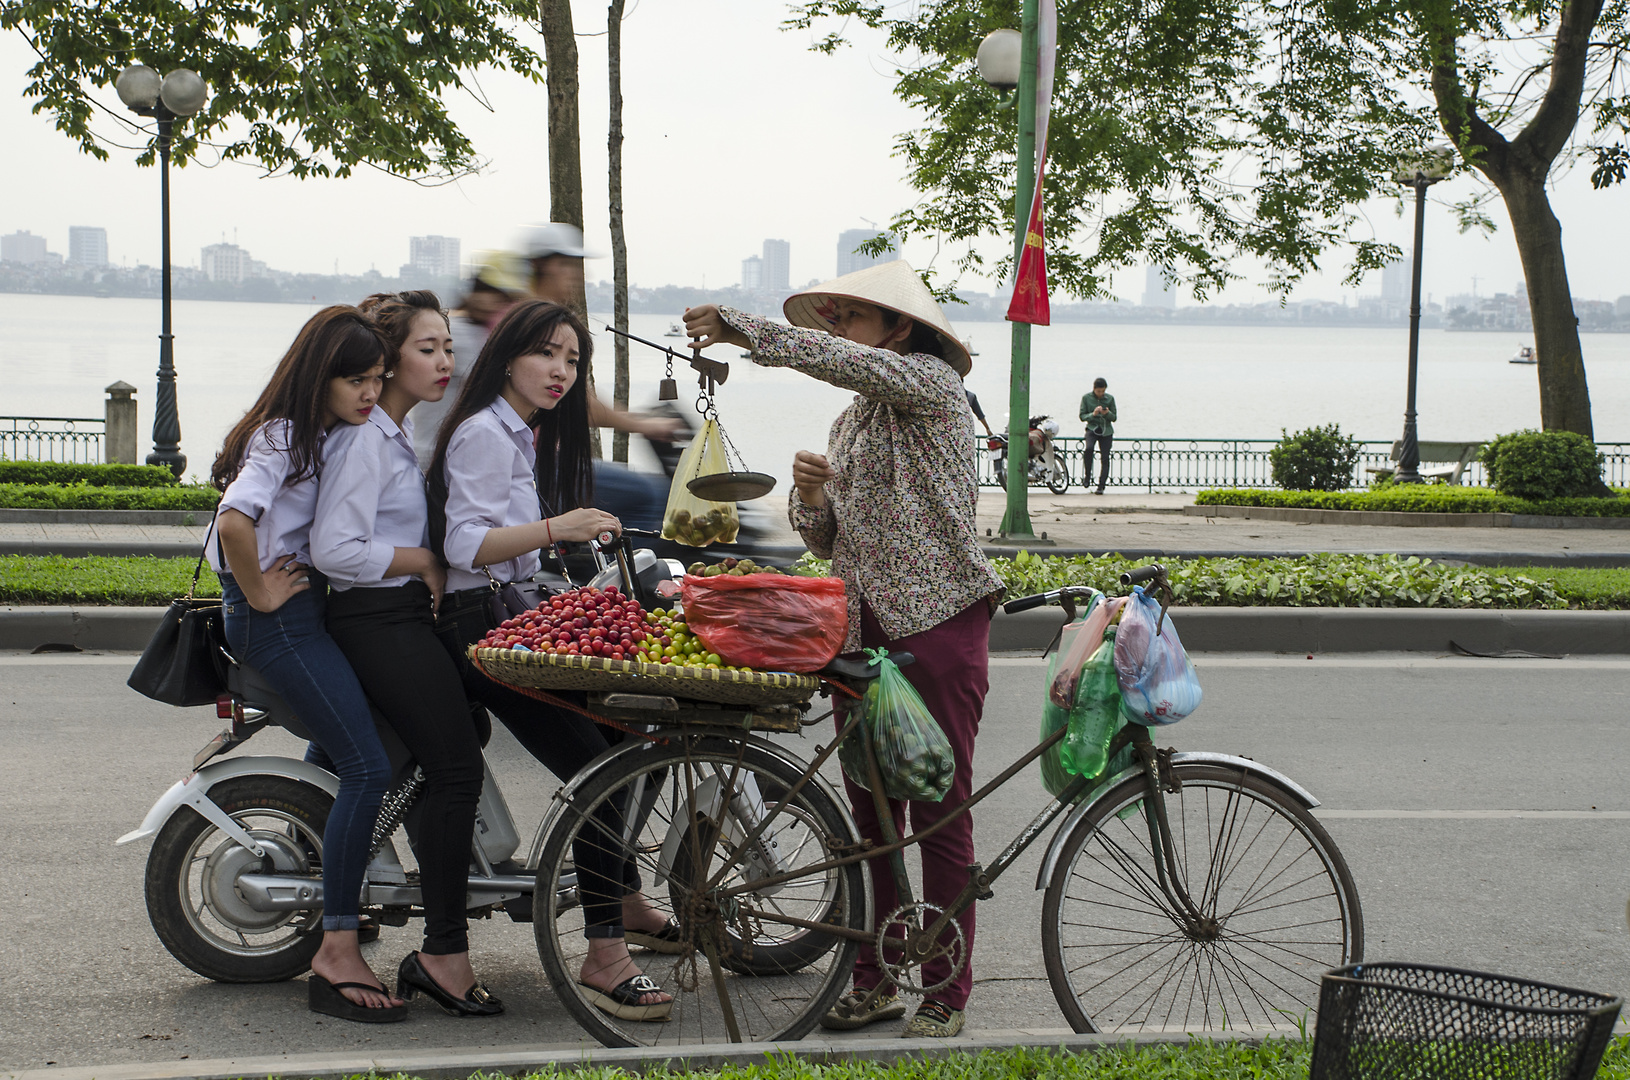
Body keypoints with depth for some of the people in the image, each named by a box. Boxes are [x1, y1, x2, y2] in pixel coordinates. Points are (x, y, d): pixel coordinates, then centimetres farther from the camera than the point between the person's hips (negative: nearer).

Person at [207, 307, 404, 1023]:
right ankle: (336, 957, -15)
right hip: (276, 616, -10)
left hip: (313, 604, 10)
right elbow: (234, 520, -33)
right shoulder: (282, 436, -16)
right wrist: (260, 591, -20)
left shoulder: (334, 433, 13)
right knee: (367, 767, -17)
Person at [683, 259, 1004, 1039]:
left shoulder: (933, 381, -3)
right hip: (862, 624, 7)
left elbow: (851, 364, -24)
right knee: (871, 812, 9)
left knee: (940, 811, -3)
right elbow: (826, 539, 18)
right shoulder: (850, 420, 19)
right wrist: (811, 496, -4)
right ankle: (875, 980, 18)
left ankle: (946, 993, 5)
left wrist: (745, 328, -24)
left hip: (938, 619, -7)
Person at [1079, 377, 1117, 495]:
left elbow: (1114, 418, 5)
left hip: (1106, 431, 2)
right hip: (1092, 428, -1)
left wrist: (1107, 413, -17)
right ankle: (1087, 474, -10)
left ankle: (1101, 486, 3)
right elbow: (1082, 416, 0)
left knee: (1105, 458, -4)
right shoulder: (1086, 398, -1)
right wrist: (1093, 414, -18)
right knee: (1088, 448, -30)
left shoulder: (1110, 398, 2)